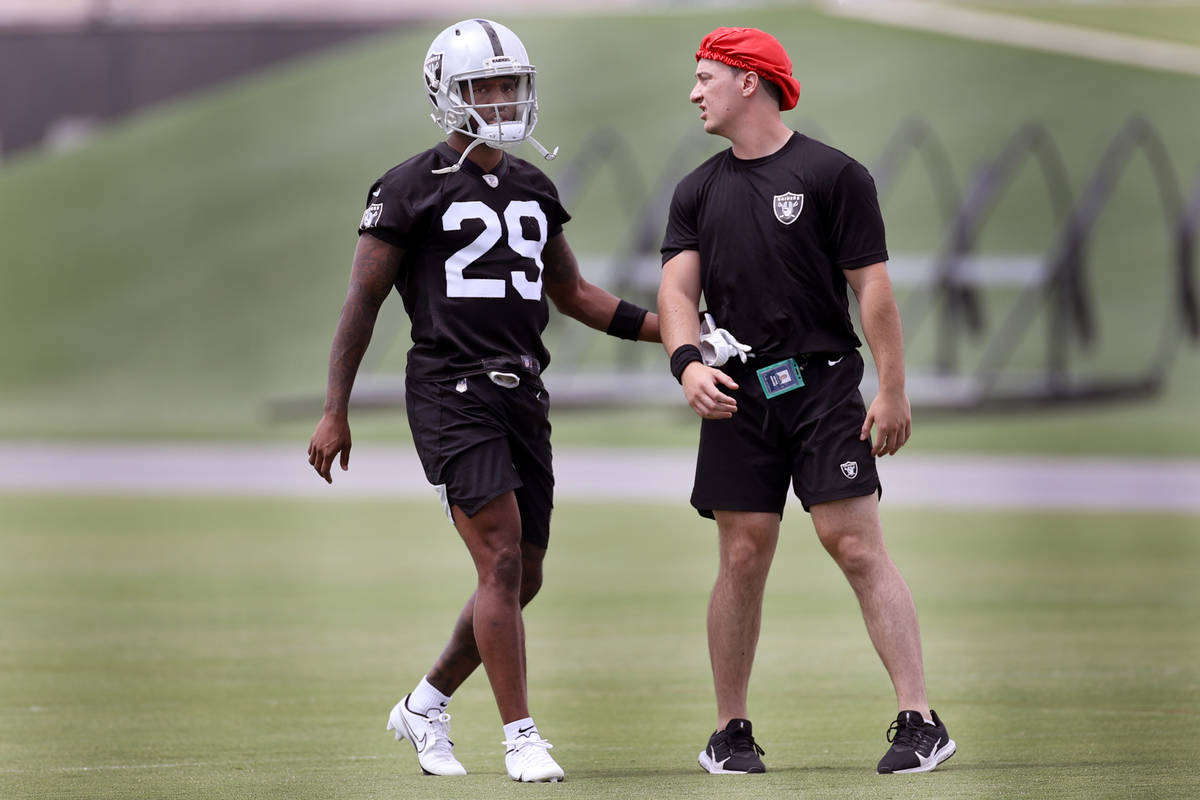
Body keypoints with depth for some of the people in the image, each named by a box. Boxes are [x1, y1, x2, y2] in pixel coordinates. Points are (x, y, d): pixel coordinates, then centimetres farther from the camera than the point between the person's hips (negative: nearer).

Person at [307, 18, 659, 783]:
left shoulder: (535, 190, 15)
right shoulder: (413, 189, -4)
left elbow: (573, 293, 24)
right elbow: (364, 300, -1)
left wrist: (667, 329, 12)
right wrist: (335, 413, -4)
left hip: (522, 396, 7)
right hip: (450, 394, -7)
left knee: (523, 577, 8)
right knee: (502, 560, -16)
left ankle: (425, 705, 27)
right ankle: (521, 736, -12)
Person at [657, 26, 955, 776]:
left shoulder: (832, 174, -1)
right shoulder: (699, 191, 13)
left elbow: (872, 285, -4)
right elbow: (678, 287, 4)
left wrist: (893, 390, -9)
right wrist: (688, 362, -16)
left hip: (824, 384, -4)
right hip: (738, 396, 4)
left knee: (858, 546, -11)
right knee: (744, 558, 3)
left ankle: (921, 721, -12)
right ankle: (732, 733, 12)